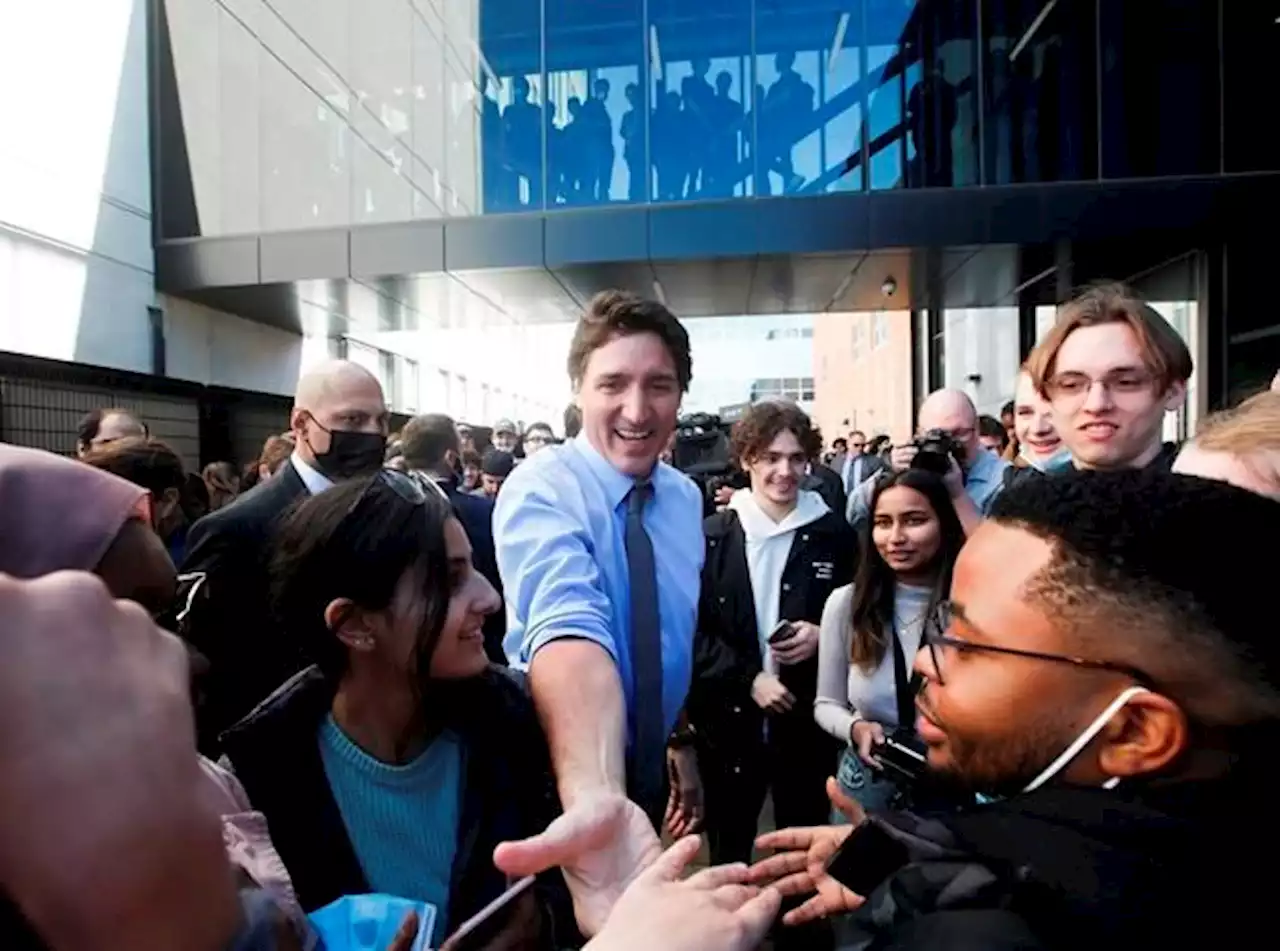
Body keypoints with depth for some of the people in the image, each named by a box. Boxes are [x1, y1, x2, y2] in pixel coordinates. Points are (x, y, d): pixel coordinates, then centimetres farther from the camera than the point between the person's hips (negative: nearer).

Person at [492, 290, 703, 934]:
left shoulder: (685, 498, -3)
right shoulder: (542, 489, -26)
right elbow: (568, 630, -45)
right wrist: (596, 799, -60)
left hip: (652, 768, 6)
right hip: (562, 775, -6)